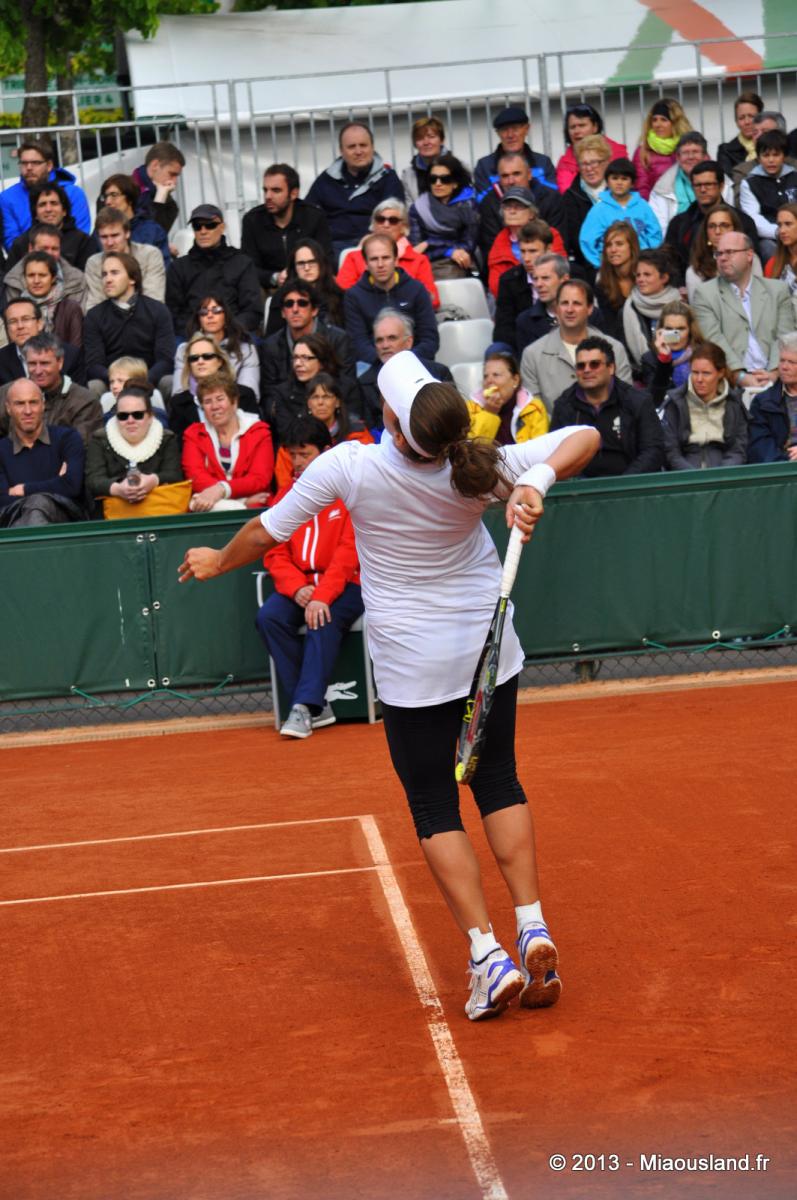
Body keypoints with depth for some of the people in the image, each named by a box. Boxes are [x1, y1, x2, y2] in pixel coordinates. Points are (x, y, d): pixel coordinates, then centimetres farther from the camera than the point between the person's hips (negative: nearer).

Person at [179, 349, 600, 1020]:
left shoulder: (349, 467, -22)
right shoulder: (482, 469, -17)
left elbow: (268, 531, -6)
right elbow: (586, 438, -14)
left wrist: (218, 563, 14)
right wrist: (538, 480, -33)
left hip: (412, 664, -3)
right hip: (488, 647, 3)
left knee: (435, 807, 7)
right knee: (499, 783, 17)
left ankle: (488, 953, -4)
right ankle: (533, 925, 4)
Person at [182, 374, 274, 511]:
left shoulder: (259, 432, 10)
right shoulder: (193, 434, 15)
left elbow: (260, 478, -4)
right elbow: (196, 477, -2)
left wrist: (222, 489, -24)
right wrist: (243, 499, -17)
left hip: (252, 507, -1)